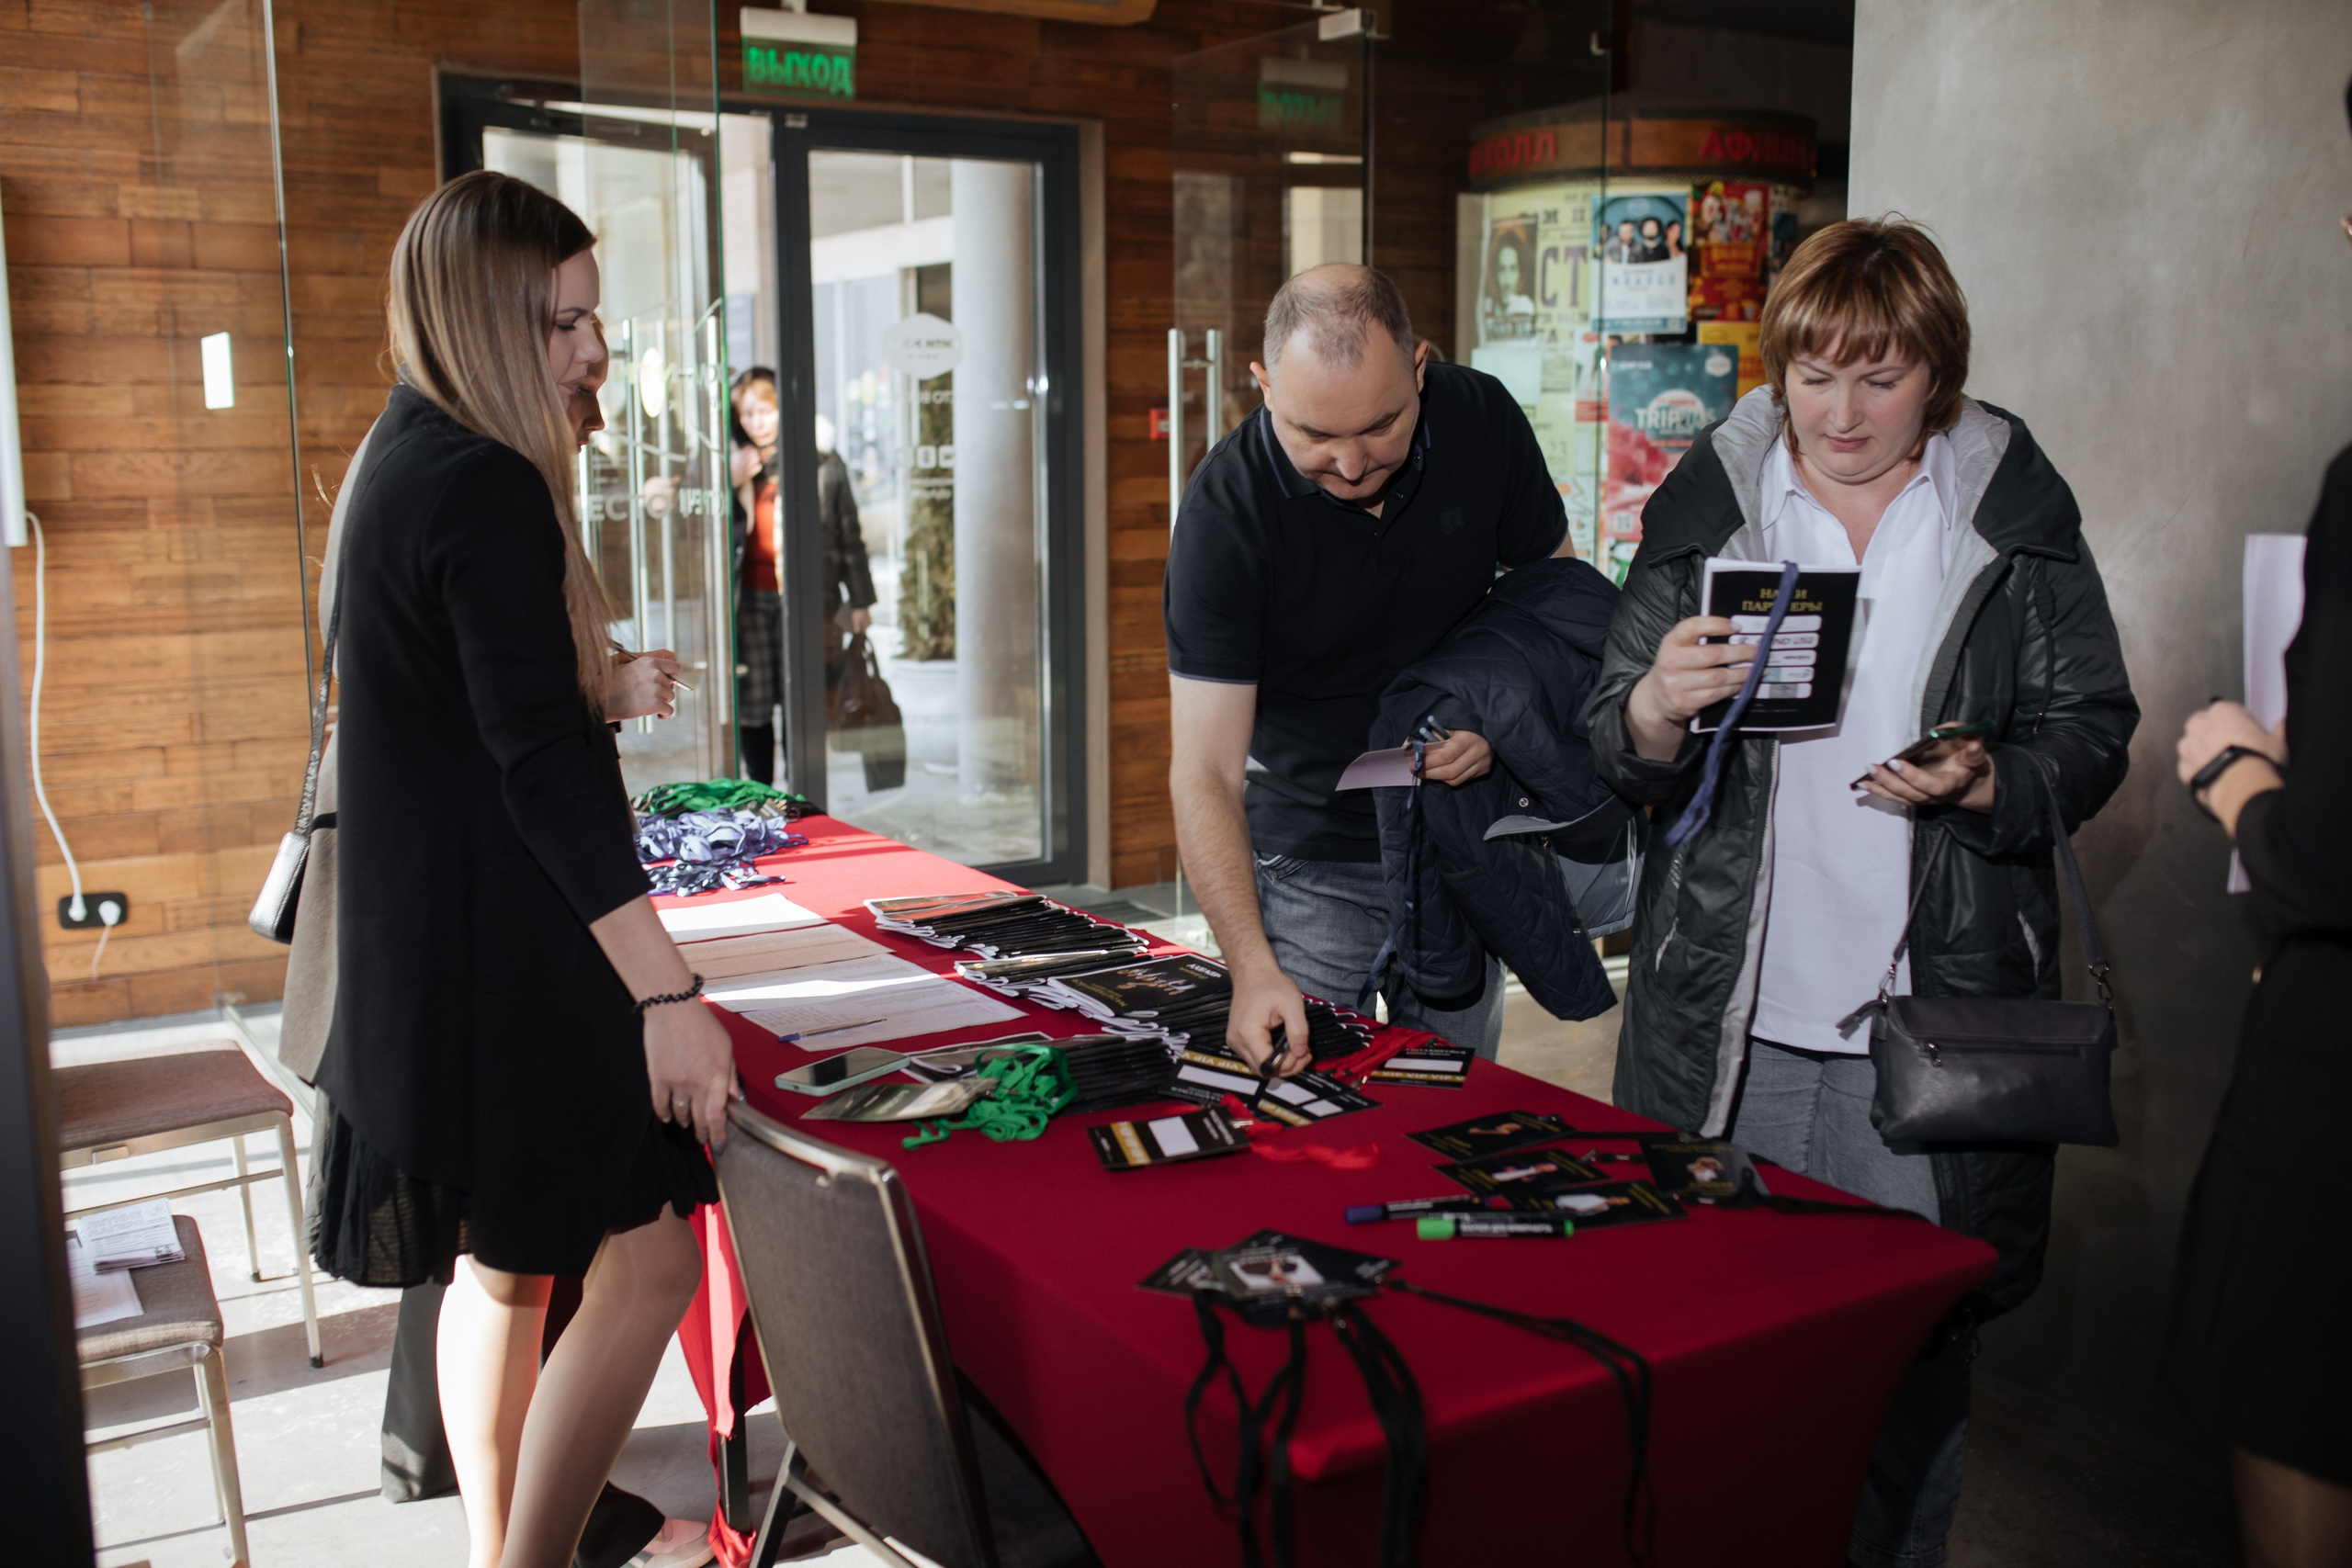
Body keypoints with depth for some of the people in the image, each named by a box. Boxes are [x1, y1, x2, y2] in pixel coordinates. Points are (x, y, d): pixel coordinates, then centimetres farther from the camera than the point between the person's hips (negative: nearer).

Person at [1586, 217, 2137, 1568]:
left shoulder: (2018, 518, 3)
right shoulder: (1706, 507, 4)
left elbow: (2094, 729, 6)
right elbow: (1619, 749, 5)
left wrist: (1990, 784, -14)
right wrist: (1656, 708, -18)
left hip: (1935, 1003, 0)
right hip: (1731, 1010, 1)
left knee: (1915, 1341, 8)